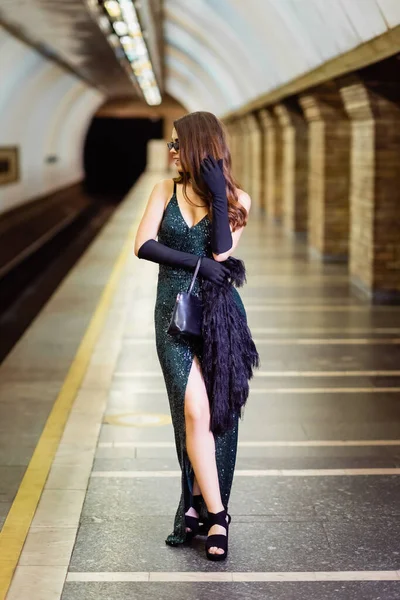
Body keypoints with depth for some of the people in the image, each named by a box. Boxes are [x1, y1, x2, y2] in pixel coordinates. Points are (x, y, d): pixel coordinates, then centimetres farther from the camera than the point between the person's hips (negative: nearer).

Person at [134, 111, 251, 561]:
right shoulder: (166, 190, 7)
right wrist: (196, 262, -13)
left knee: (214, 415, 1)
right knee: (194, 411, -9)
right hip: (174, 311, 0)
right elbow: (143, 246, -4)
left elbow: (221, 251, -11)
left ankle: (196, 508, 13)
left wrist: (217, 192, -12)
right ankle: (215, 514, -2)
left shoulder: (237, 199, 3)